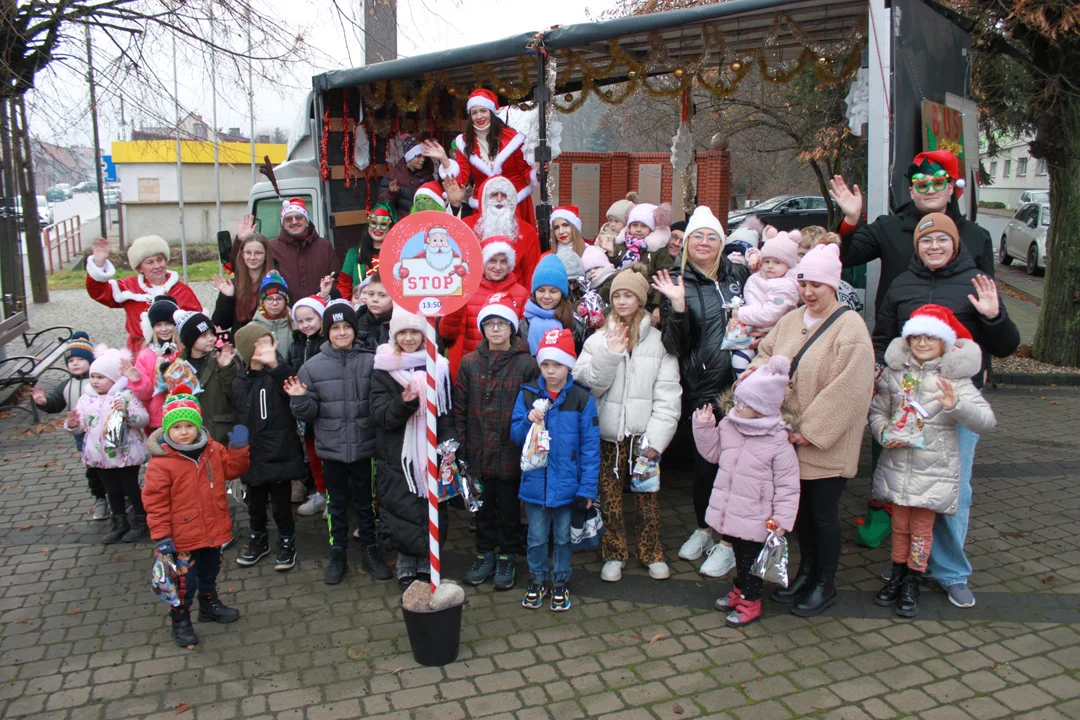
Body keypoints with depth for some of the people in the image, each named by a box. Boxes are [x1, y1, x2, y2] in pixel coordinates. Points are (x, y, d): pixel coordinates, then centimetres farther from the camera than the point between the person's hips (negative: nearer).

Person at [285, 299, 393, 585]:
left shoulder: (371, 362, -6)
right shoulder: (313, 367, -2)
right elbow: (308, 414, 1)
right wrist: (299, 400, -19)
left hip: (365, 446, -1)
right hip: (331, 448, 1)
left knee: (365, 502, 14)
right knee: (337, 503, 15)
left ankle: (369, 551, 31)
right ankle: (337, 553, 31)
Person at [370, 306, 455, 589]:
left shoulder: (439, 366, 5)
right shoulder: (382, 369, 1)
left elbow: (448, 412, 7)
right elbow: (380, 416, -6)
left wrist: (448, 444, -8)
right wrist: (404, 403, -26)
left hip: (431, 454, 1)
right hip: (396, 457, -1)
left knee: (432, 510, 5)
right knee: (403, 512, 0)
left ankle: (426, 563, 23)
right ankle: (406, 564, 19)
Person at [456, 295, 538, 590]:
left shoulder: (526, 364, -6)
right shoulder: (470, 363, 2)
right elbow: (459, 408, 4)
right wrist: (461, 445, 0)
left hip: (511, 452, -2)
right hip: (478, 452, 3)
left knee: (509, 507, 11)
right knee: (482, 505, 15)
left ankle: (506, 557, 27)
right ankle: (485, 553, 31)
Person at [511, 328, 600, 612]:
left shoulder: (582, 399, -8)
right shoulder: (527, 395, -2)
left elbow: (590, 446, -7)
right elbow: (516, 436, 1)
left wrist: (587, 487, -10)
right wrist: (529, 422, -21)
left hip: (566, 483, -1)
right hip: (534, 482, 1)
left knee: (563, 537, 15)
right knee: (537, 537, 15)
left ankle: (561, 582, 34)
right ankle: (537, 580, 35)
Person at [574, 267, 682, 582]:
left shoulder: (659, 340, -2)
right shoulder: (598, 339, 4)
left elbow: (668, 394, -5)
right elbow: (586, 384, -5)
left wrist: (656, 437, -11)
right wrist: (609, 355, -16)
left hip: (643, 434, -1)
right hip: (609, 433, 1)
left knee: (647, 496, 7)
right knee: (609, 496, 8)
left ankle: (652, 554, 27)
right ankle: (614, 554, 26)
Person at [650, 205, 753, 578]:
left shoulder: (739, 275, 7)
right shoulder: (676, 282, 1)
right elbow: (675, 345, -7)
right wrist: (677, 306, -23)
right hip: (703, 388, -1)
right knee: (704, 461, 6)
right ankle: (703, 529, 32)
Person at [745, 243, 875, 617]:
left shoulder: (850, 327, -14)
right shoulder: (791, 320, 7)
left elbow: (848, 387, -20)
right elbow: (766, 353, 13)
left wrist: (811, 428, -20)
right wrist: (759, 366, -12)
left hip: (827, 444, -6)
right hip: (791, 437, 6)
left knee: (823, 512, 6)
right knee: (799, 506, 17)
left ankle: (825, 584, 25)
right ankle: (806, 570, 37)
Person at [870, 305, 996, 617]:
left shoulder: (955, 378, -8)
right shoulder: (895, 372, 1)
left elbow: (986, 421, -16)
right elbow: (877, 410, 8)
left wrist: (956, 405, -34)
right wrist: (883, 431, -12)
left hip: (933, 470, -2)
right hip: (896, 465, 3)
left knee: (921, 529, 9)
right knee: (899, 525, 15)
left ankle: (912, 585, 25)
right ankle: (897, 576, 33)